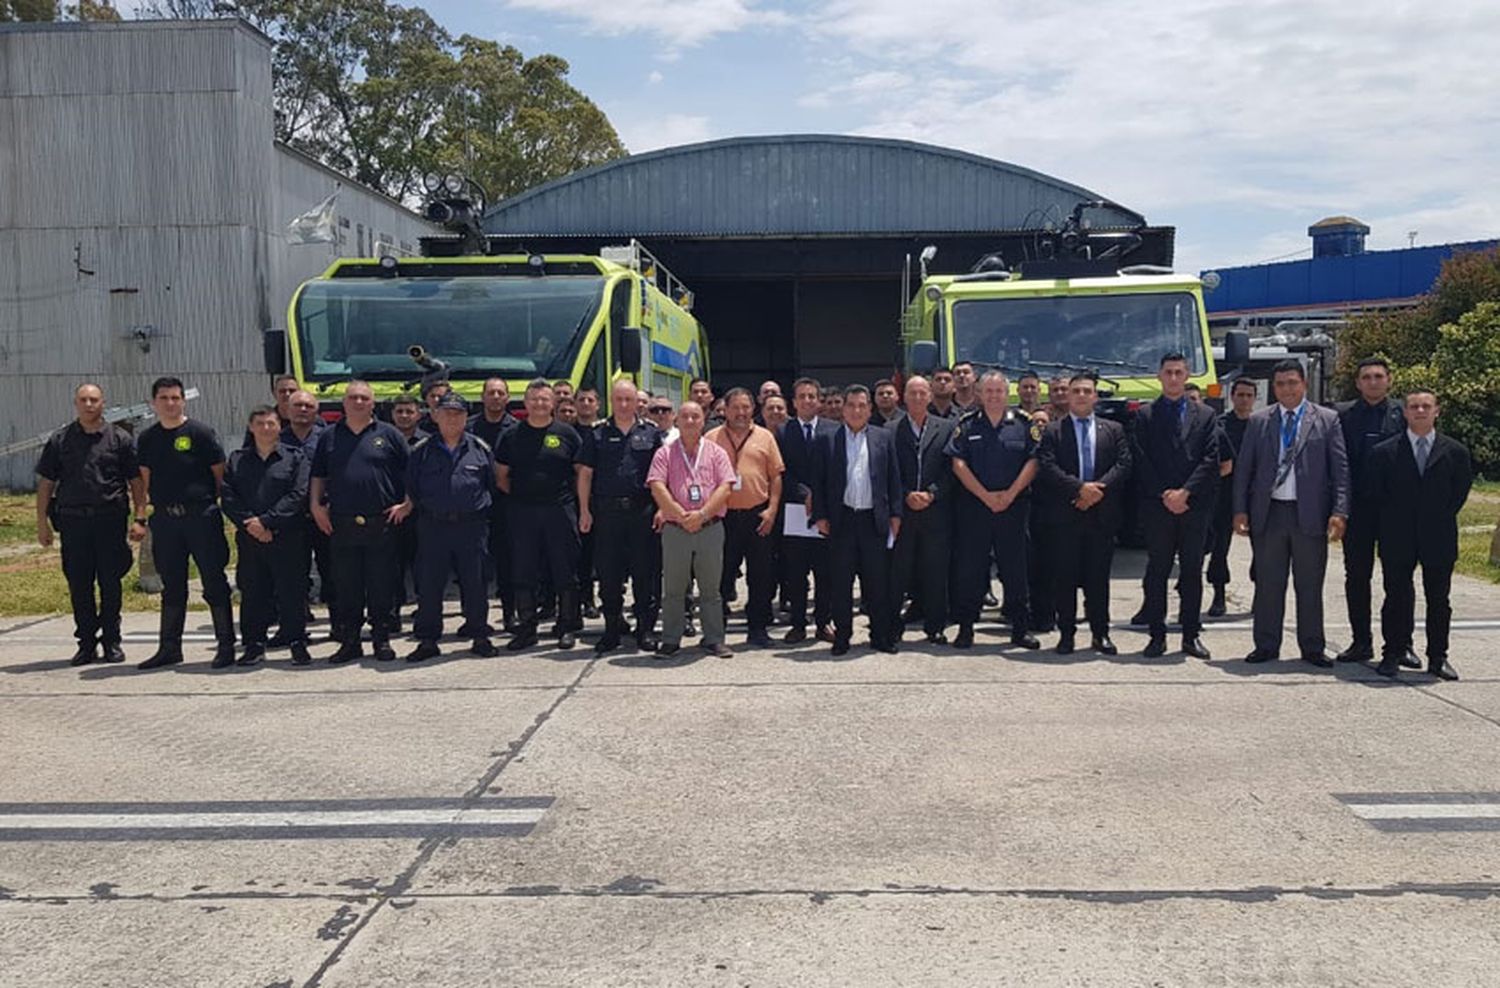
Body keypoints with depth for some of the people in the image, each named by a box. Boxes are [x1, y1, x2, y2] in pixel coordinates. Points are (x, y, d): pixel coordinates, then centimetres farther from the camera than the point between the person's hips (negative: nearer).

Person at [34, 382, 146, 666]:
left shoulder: (119, 438, 5)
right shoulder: (60, 440, 9)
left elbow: (137, 481, 4)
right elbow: (45, 483, 10)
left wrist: (139, 518, -4)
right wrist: (42, 522, 5)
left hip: (111, 519, -1)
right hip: (73, 520, 1)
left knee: (110, 583, 3)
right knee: (79, 584, 5)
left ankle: (111, 642, 14)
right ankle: (86, 643, 14)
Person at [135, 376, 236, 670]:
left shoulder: (200, 433, -3)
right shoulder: (147, 439, 11)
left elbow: (220, 473, -1)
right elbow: (145, 478, 16)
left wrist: (210, 504, -2)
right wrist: (142, 515, 10)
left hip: (201, 515, -4)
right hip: (165, 518, 4)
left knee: (214, 582, -1)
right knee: (172, 586, 11)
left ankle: (226, 645, 6)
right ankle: (169, 648, 19)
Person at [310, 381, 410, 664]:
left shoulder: (388, 434, 5)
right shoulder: (329, 436, 11)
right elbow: (318, 476, 17)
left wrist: (406, 504, -2)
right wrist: (315, 505, 5)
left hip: (382, 523, -2)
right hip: (341, 525, 2)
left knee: (383, 586, 2)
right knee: (347, 587, 6)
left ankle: (382, 640, 12)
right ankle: (349, 642, 15)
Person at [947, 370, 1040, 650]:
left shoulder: (1024, 425, 6)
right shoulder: (966, 425, 5)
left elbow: (1033, 462, -1)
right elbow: (958, 464, -2)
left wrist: (1010, 494, -11)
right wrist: (985, 496, -10)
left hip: (1014, 506, 0)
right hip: (973, 506, 0)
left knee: (1016, 569, 4)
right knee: (969, 569, 1)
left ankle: (1019, 628, 12)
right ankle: (966, 627, 9)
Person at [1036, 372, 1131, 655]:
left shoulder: (1114, 430, 13)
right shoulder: (1053, 431, 5)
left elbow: (1124, 464, 1)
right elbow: (1047, 468, -7)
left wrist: (1098, 488, -13)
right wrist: (1079, 488, -17)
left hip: (1102, 514, 2)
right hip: (1064, 516, -1)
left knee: (1099, 576, 5)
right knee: (1065, 576, 1)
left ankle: (1100, 634, 14)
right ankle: (1066, 633, 9)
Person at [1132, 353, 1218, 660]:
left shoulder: (1206, 415, 11)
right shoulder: (1145, 415, 7)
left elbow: (1211, 460, 2)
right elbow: (1141, 461, 0)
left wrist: (1185, 492, -10)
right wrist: (1164, 495, -9)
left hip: (1195, 506, 1)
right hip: (1156, 507, -1)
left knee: (1192, 572, 4)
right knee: (1157, 571, 2)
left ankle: (1191, 634, 12)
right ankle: (1157, 635, 8)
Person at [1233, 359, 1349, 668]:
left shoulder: (1327, 420, 4)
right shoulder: (1258, 421, 8)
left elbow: (1341, 469, 0)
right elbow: (1243, 469, 7)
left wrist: (1339, 512, -9)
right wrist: (1240, 510, 0)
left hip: (1310, 515, -1)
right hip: (1268, 513, 1)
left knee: (1310, 585, 7)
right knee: (1268, 584, 6)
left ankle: (1312, 648, 17)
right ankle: (1266, 646, 16)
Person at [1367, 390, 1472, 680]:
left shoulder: (1455, 451, 3)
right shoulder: (1383, 452, 0)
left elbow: (1460, 492, 7)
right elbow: (1374, 493, 3)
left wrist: (1441, 519, 1)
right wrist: (1391, 524, 0)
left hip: (1439, 539, 1)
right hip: (1398, 541, -1)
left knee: (1438, 600, 7)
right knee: (1397, 598, 5)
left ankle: (1438, 657, 15)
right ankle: (1393, 653, 14)